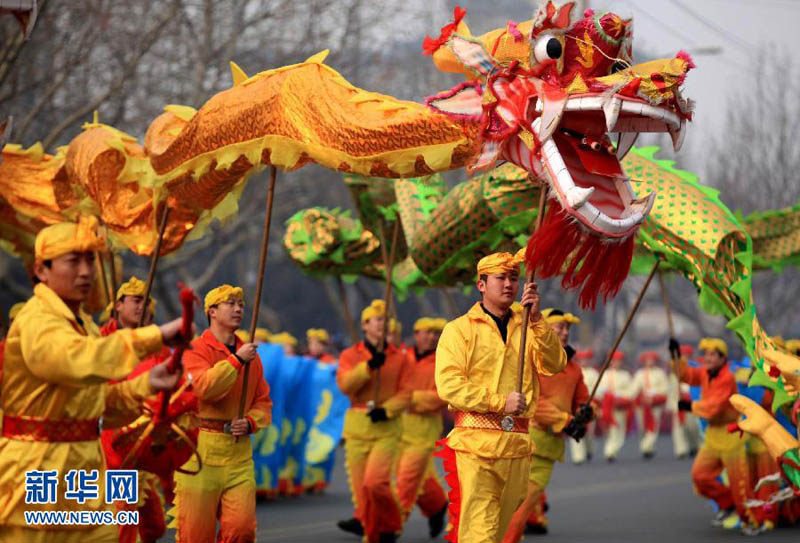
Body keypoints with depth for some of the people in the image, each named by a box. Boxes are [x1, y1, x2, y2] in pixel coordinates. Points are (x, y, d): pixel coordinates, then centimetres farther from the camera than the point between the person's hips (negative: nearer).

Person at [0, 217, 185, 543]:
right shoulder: (35, 322, -16)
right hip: (34, 475, -9)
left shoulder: (83, 323, 15)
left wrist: (144, 385, 5)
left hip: (86, 468, 9)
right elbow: (79, 360, -37)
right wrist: (156, 336, -37)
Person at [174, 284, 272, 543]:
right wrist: (236, 360, -17)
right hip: (201, 448, -4)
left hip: (239, 452, 4)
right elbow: (205, 388, -20)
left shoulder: (251, 355, 14)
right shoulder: (195, 350, -2)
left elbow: (263, 403, 18)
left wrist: (249, 422, -2)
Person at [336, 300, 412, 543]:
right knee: (360, 484, 3)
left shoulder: (400, 359, 5)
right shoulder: (349, 355, 6)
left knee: (375, 481, -17)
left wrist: (387, 410, -16)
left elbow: (406, 393, 0)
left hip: (387, 426, -2)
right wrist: (369, 366, -23)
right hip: (357, 425, 2)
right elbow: (345, 385, -10)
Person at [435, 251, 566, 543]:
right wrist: (500, 401, -14)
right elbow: (448, 385, -8)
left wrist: (536, 319, -10)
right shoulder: (459, 329, 3)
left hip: (518, 444, 5)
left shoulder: (527, 328, 16)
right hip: (476, 444, -5)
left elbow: (554, 365, -1)